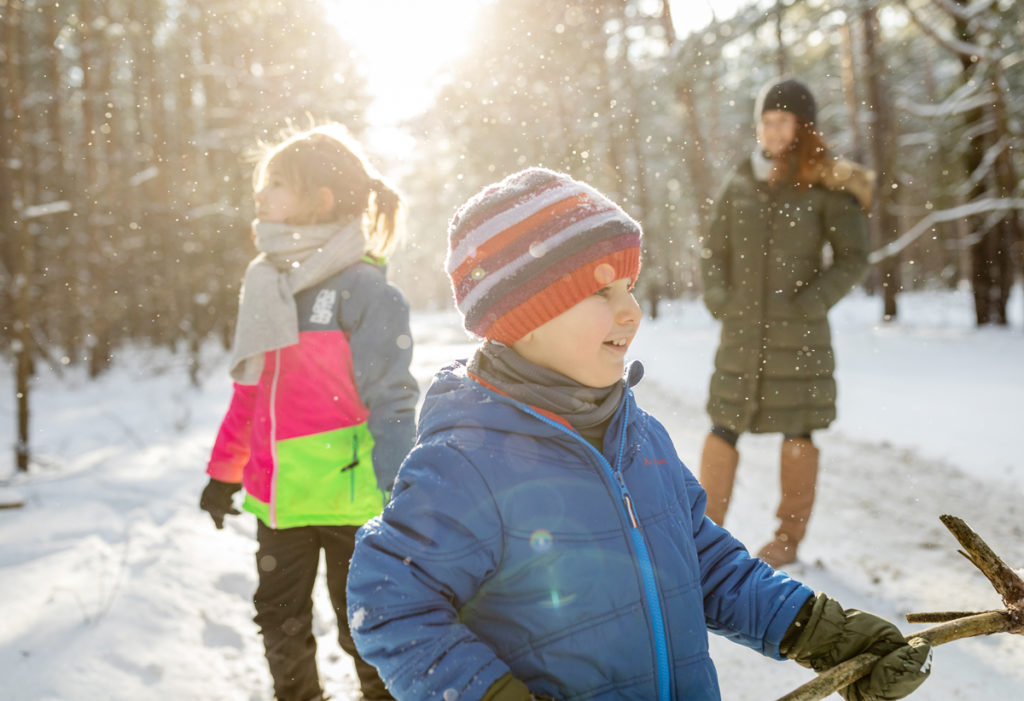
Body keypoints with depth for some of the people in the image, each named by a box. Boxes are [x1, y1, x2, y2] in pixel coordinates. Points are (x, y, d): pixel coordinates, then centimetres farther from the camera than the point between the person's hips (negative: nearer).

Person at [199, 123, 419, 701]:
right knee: (280, 623, 18)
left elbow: (391, 399, -14)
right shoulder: (265, 283, 10)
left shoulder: (362, 288, -12)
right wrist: (224, 472, 22)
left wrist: (401, 492, -19)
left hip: (349, 496, -7)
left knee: (364, 630, 6)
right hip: (278, 497, 7)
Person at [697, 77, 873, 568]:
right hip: (741, 329, 3)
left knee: (796, 432, 5)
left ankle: (789, 538, 18)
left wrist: (811, 303, -13)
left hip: (798, 331, -3)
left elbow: (853, 257, -3)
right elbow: (713, 250, 13)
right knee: (724, 426, 2)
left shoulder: (826, 186, -4)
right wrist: (717, 298, -1)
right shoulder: (739, 184, 6)